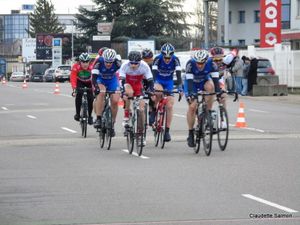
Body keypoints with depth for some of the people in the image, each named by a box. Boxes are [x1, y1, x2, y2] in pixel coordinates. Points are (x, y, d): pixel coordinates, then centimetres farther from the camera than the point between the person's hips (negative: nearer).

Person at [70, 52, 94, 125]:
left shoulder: (91, 67, -32)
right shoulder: (76, 67, -31)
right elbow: (73, 79, -37)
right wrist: (74, 89, -51)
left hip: (89, 83, 0)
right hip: (80, 82, 0)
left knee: (90, 98, -13)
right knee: (78, 95, -24)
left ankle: (89, 116, 6)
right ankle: (77, 114, -12)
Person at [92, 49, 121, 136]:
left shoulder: (117, 63, -28)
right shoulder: (99, 62, -31)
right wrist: (96, 87, -50)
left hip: (112, 80, 1)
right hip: (100, 79, -1)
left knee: (115, 101, -14)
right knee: (101, 93, -32)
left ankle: (112, 124, 4)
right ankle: (98, 119, -30)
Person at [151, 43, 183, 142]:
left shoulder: (175, 60, -23)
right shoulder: (157, 59, -25)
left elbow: (178, 74, -30)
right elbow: (154, 73, -33)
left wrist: (179, 87, -43)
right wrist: (152, 86, -47)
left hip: (169, 82, 1)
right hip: (158, 80, -1)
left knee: (169, 106, -9)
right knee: (159, 93, -36)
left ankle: (167, 131, -3)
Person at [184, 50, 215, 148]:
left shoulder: (211, 63, -28)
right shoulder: (190, 63, -32)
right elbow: (189, 80, -37)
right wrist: (190, 93, -50)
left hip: (204, 81, 2)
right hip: (192, 83, -2)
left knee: (210, 87, -33)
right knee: (192, 106, -16)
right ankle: (190, 134, -4)